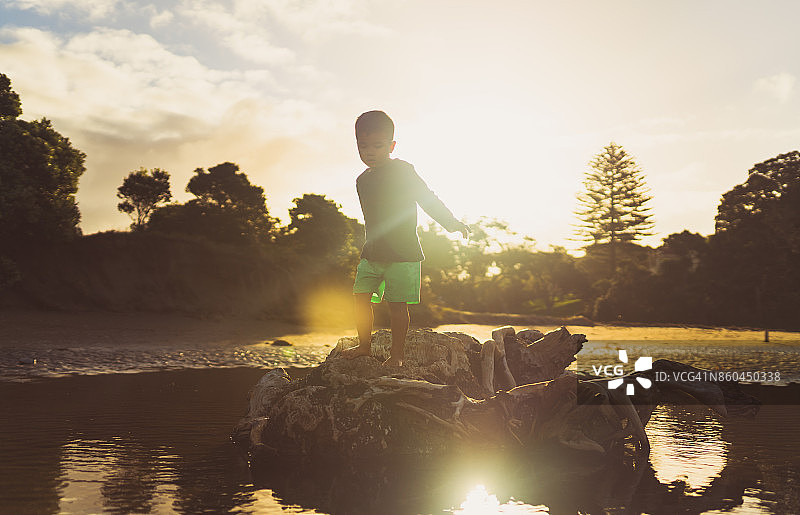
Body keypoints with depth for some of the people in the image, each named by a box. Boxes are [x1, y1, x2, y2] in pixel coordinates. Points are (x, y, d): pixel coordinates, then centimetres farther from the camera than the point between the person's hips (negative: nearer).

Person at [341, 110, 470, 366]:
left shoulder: (402, 171, -7)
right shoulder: (363, 180, 13)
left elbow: (428, 199, -7)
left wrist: (452, 223, -12)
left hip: (402, 252, -6)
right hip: (372, 253, 6)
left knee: (397, 304, -4)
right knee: (360, 296, 1)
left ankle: (397, 354, 6)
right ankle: (364, 345, 17)